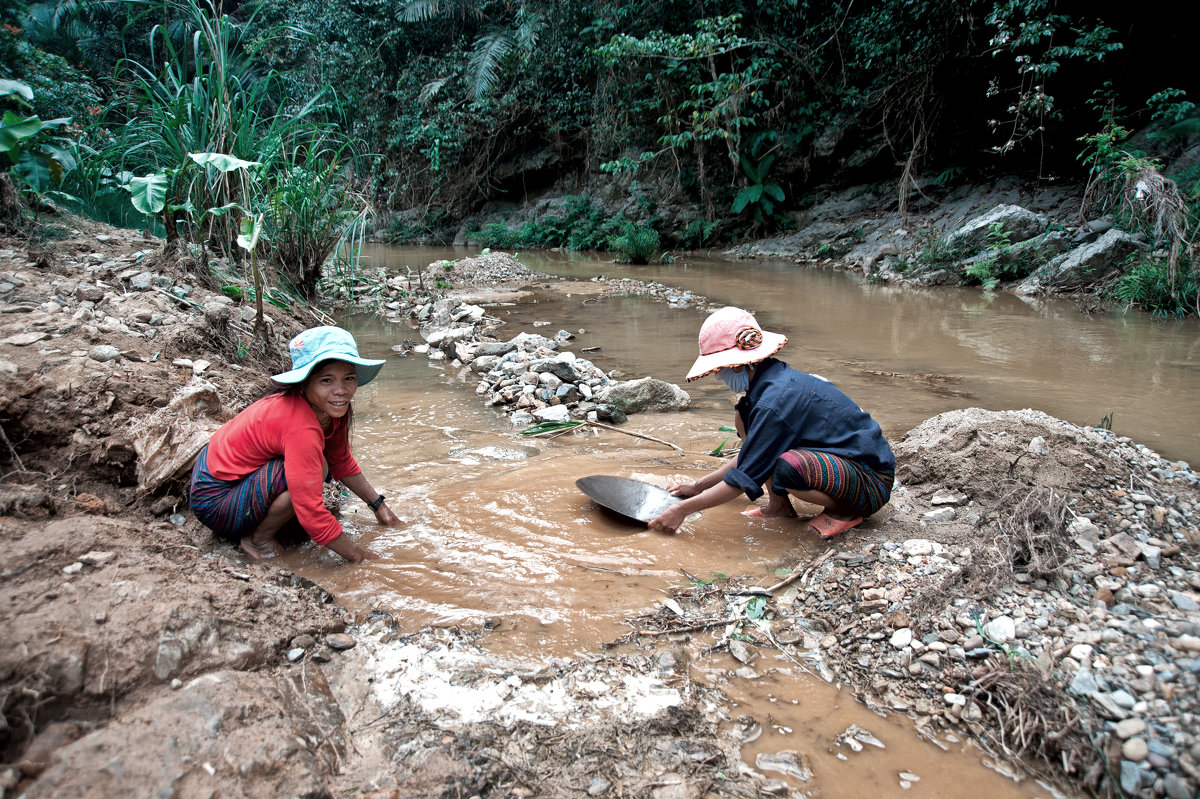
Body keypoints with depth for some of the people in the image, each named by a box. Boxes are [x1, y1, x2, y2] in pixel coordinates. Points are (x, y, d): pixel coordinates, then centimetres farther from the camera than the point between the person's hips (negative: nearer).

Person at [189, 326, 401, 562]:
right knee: (315, 468, -26)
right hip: (214, 501, -9)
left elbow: (342, 463, 11)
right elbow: (312, 515, -32)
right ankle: (258, 539, -7)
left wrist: (378, 505, 9)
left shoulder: (329, 407, -6)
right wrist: (356, 554, -22)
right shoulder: (301, 427, -33)